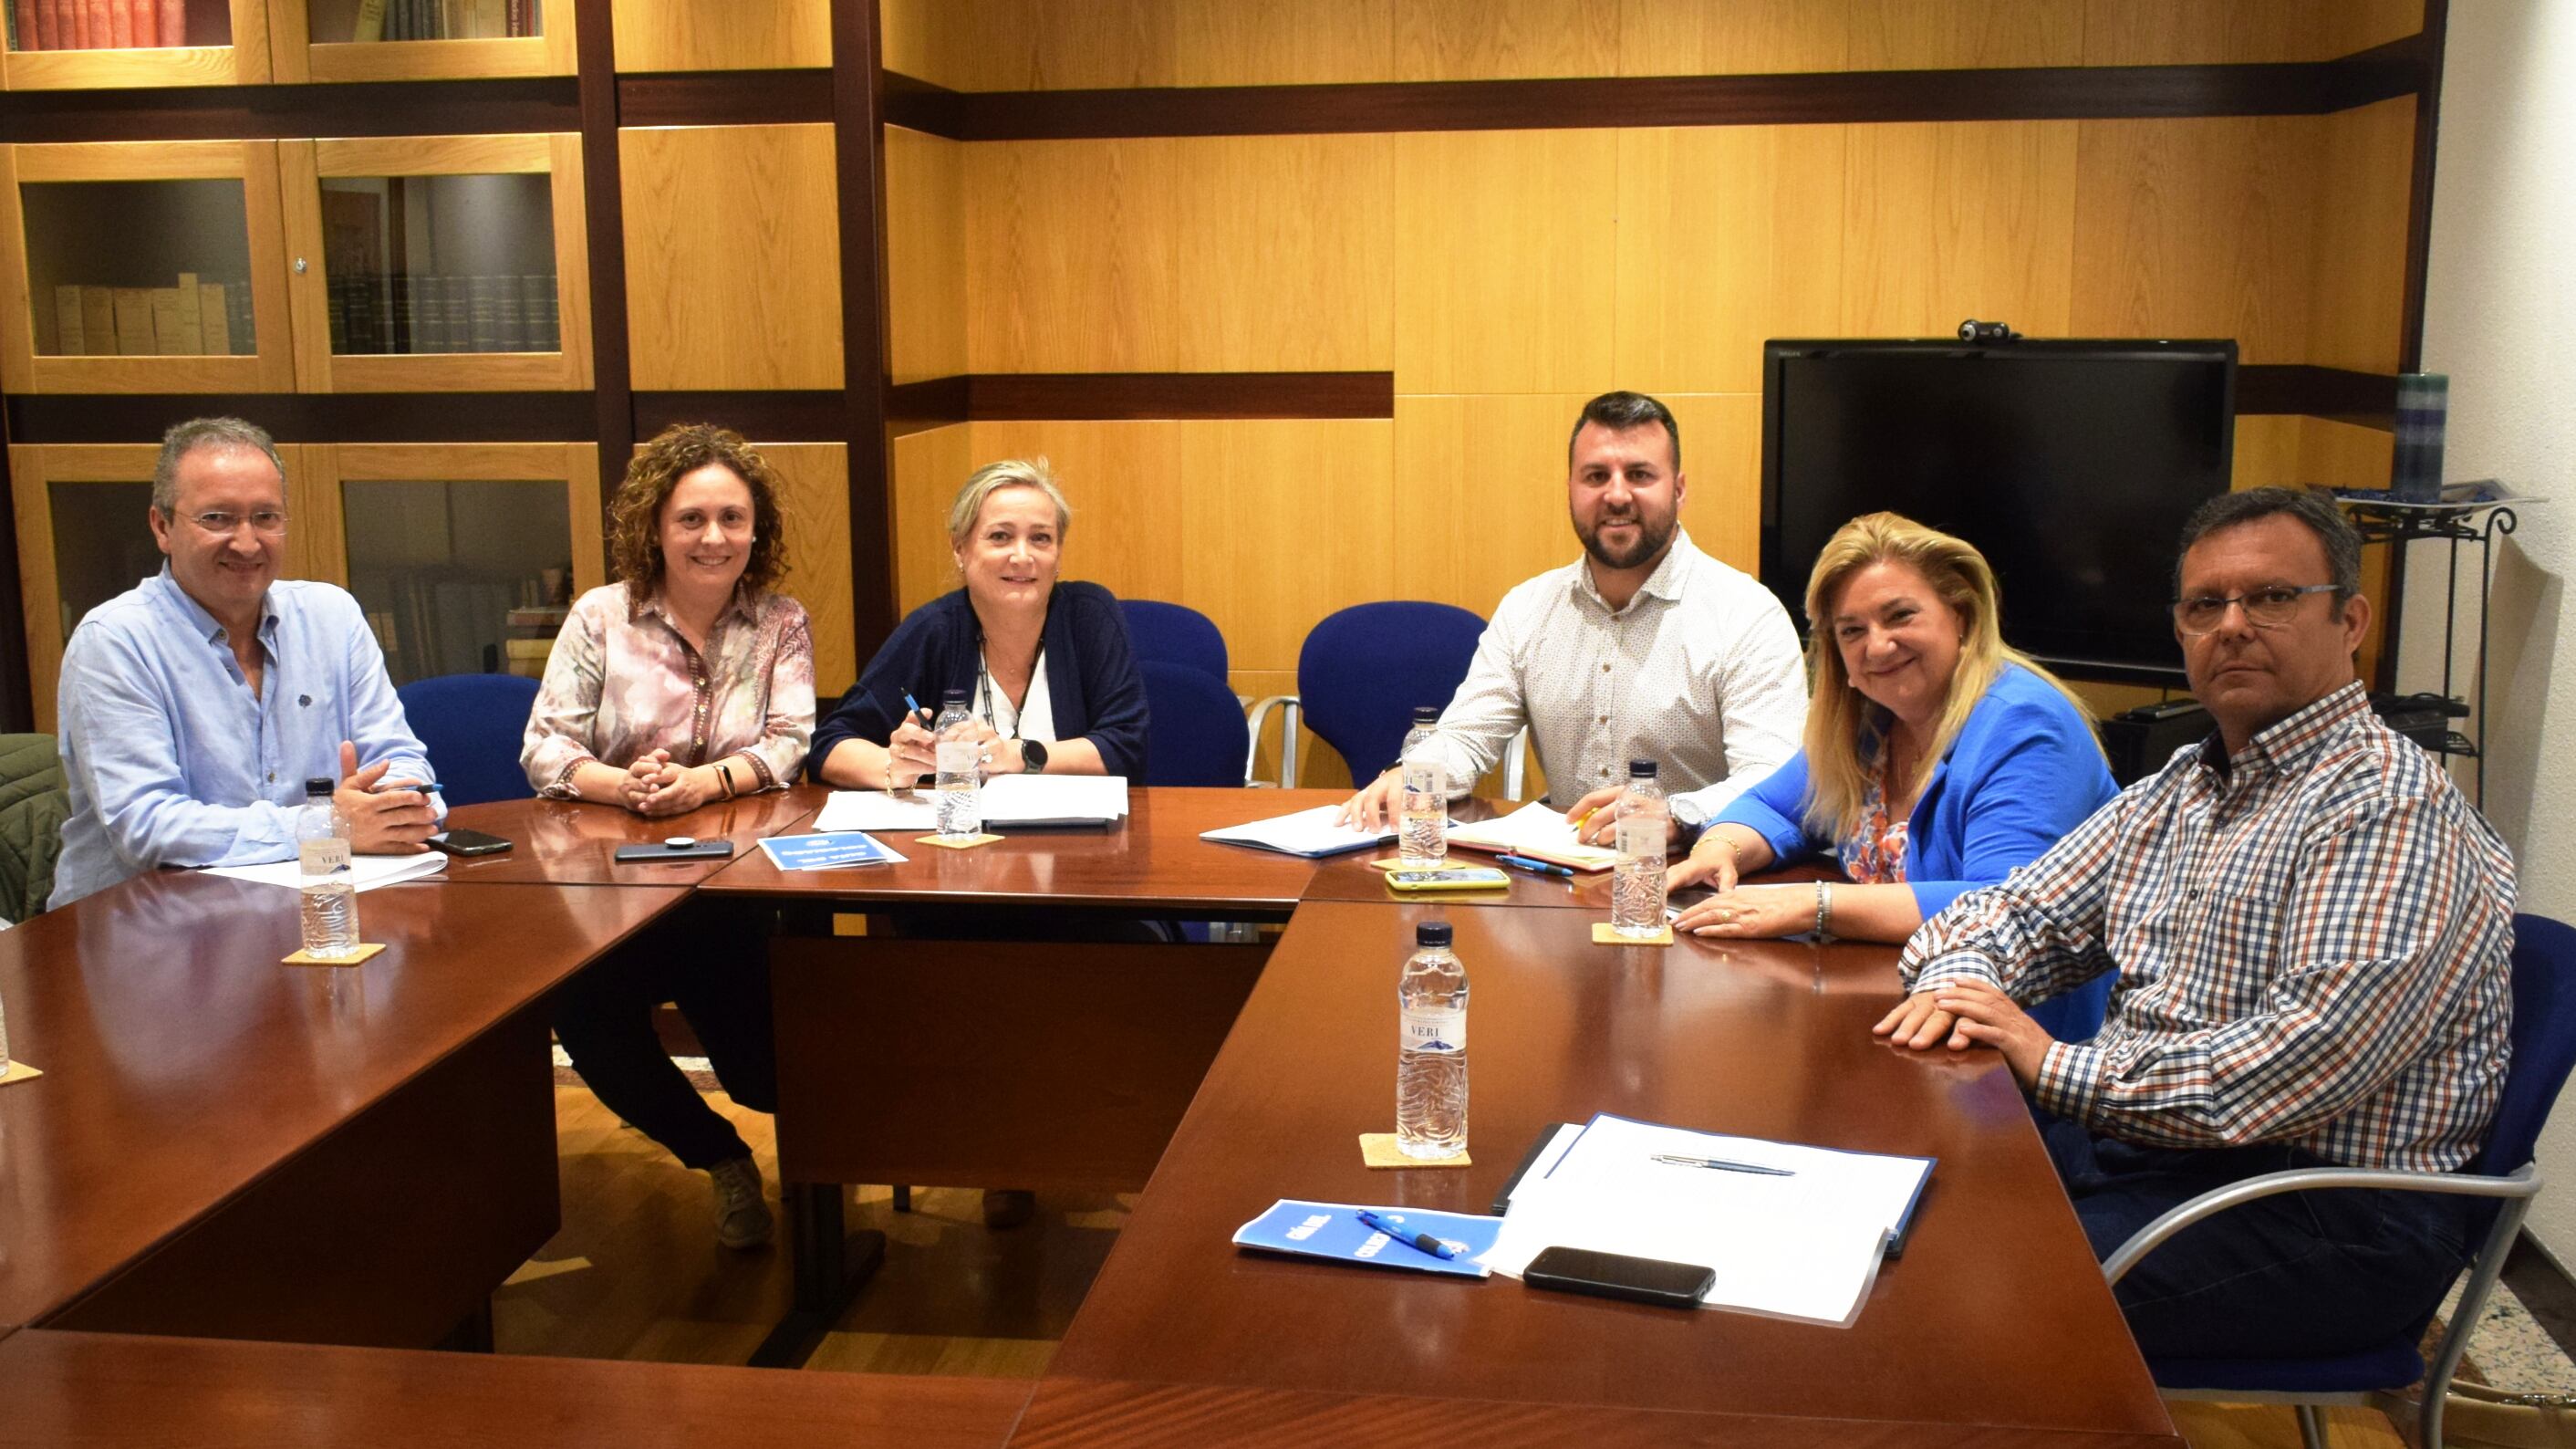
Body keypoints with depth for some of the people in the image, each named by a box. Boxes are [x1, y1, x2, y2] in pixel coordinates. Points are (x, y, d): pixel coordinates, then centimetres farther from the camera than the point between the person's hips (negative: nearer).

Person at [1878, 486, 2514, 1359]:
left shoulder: (2388, 805, -14)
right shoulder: (2177, 789, 15)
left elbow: (2316, 1054, -25)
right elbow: (2024, 912, 20)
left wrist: (2061, 1071, -19)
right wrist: (1962, 978, -4)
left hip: (2331, 1211, -8)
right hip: (2132, 1140, 8)